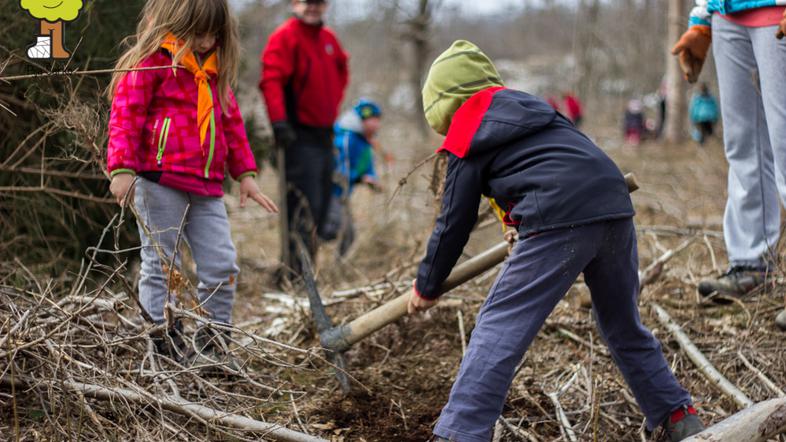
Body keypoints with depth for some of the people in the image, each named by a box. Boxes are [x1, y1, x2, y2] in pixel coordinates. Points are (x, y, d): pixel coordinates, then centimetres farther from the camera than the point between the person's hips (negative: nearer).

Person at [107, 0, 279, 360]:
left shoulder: (214, 71, 19)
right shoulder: (152, 61, -3)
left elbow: (231, 123, 26)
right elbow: (126, 115, -9)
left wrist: (245, 173, 20)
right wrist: (122, 169, -18)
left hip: (207, 188, 7)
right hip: (160, 182, -7)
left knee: (222, 267, 3)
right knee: (161, 266, 0)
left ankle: (213, 343, 13)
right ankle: (160, 342, 6)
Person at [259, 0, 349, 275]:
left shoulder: (328, 38, 15)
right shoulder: (285, 37, -9)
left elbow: (341, 70, 33)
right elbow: (271, 80, -19)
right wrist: (279, 121, -29)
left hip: (325, 134, 8)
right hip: (299, 136, -8)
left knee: (323, 203, 12)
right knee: (305, 205, -13)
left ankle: (302, 263, 22)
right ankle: (298, 271, -11)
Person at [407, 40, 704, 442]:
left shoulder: (466, 138, 10)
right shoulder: (527, 104, 28)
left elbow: (454, 223, 12)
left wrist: (426, 286, 24)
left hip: (559, 219, -7)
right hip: (614, 204, 7)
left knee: (500, 323, -5)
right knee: (624, 325, 23)